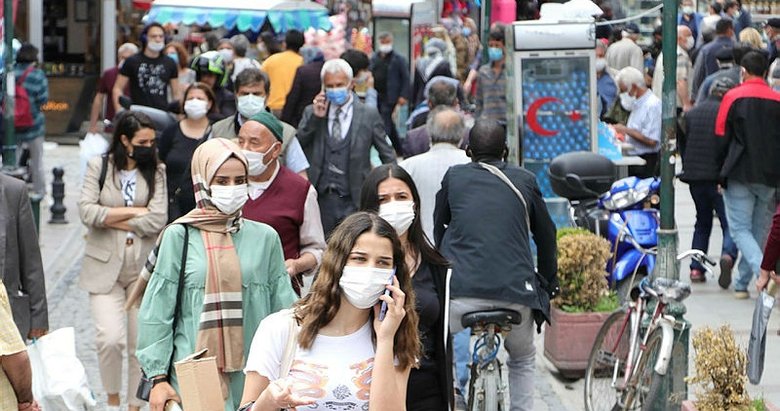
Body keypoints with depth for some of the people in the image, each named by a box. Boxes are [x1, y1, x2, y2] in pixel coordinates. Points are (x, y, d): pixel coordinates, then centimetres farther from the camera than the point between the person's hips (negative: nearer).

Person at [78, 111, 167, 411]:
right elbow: (86, 211, -10)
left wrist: (110, 219, -8)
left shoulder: (156, 171, 4)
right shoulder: (99, 167, 2)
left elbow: (157, 220, -8)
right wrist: (134, 211, -10)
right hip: (106, 267, -1)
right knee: (110, 339, -14)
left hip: (144, 267, 1)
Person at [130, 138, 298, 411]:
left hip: (252, 376, 2)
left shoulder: (264, 237, 7)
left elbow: (284, 309, 11)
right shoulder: (179, 237, 2)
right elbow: (157, 312, 2)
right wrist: (159, 379, -2)